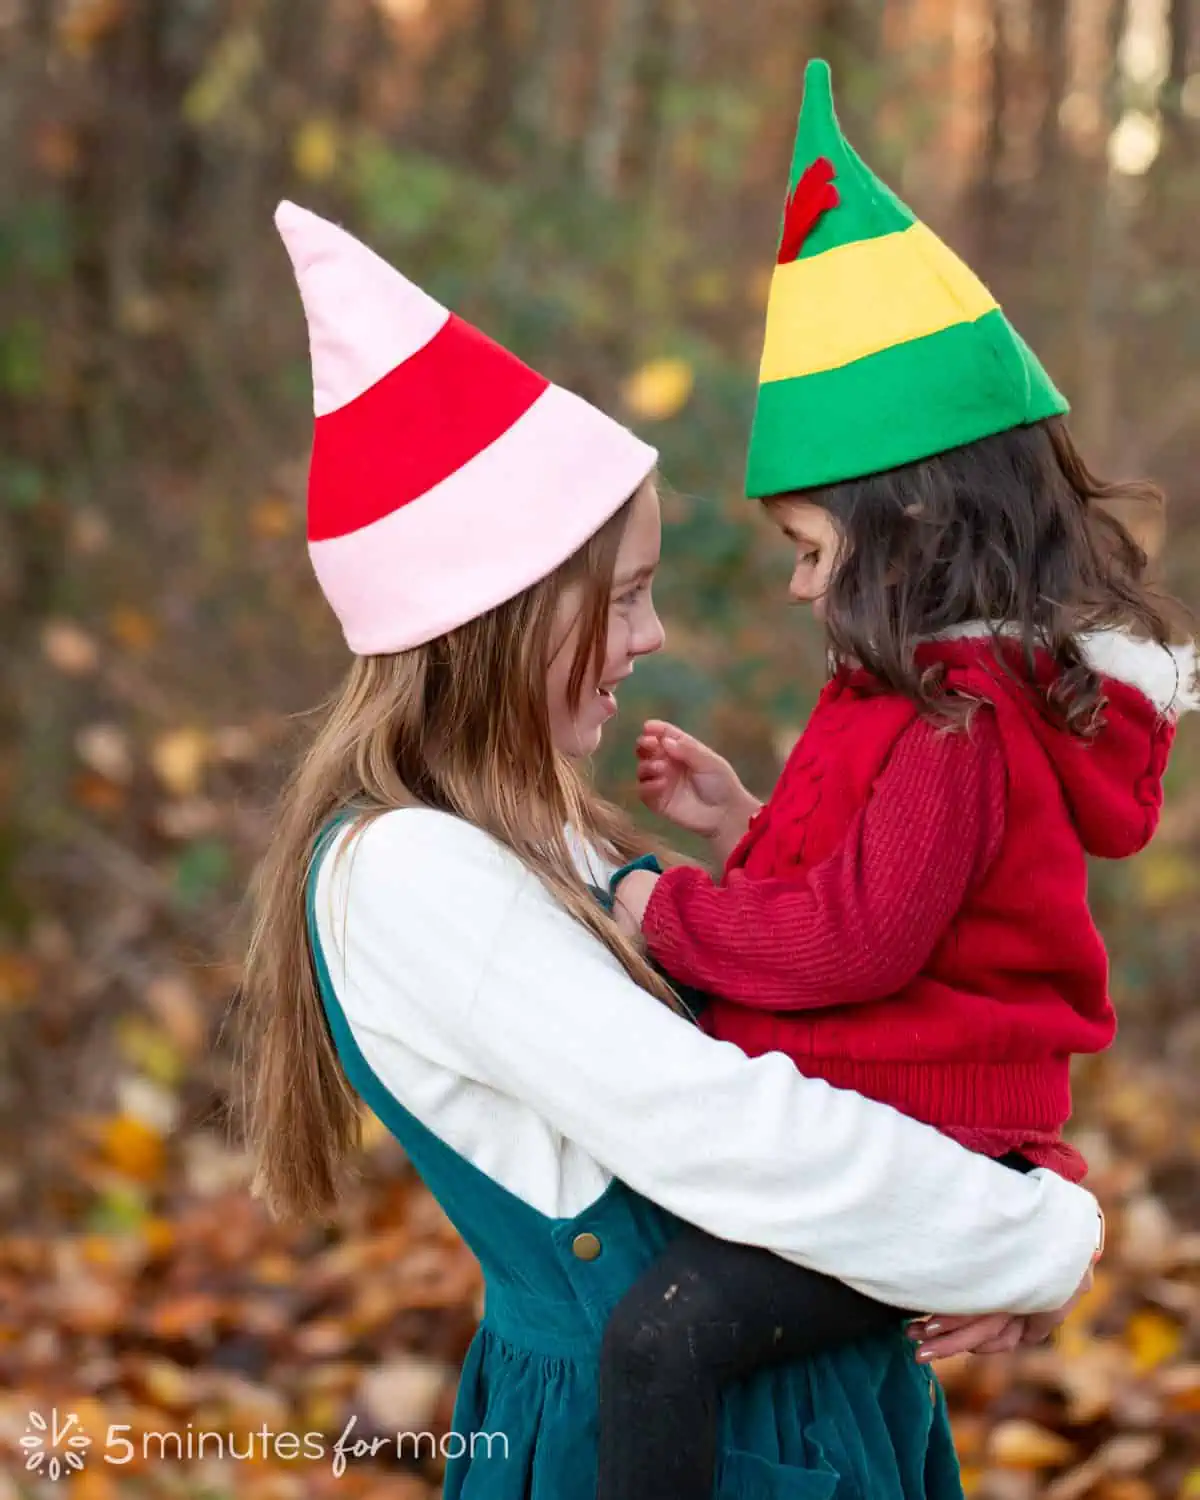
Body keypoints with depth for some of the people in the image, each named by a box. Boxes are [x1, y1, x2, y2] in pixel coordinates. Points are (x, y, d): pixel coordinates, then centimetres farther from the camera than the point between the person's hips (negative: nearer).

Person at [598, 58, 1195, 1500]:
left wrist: (669, 913, -12)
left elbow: (857, 938, -24)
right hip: (859, 1129, 12)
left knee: (663, 1328, -30)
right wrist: (743, 825, 11)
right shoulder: (963, 689, 13)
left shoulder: (958, 720, -20)